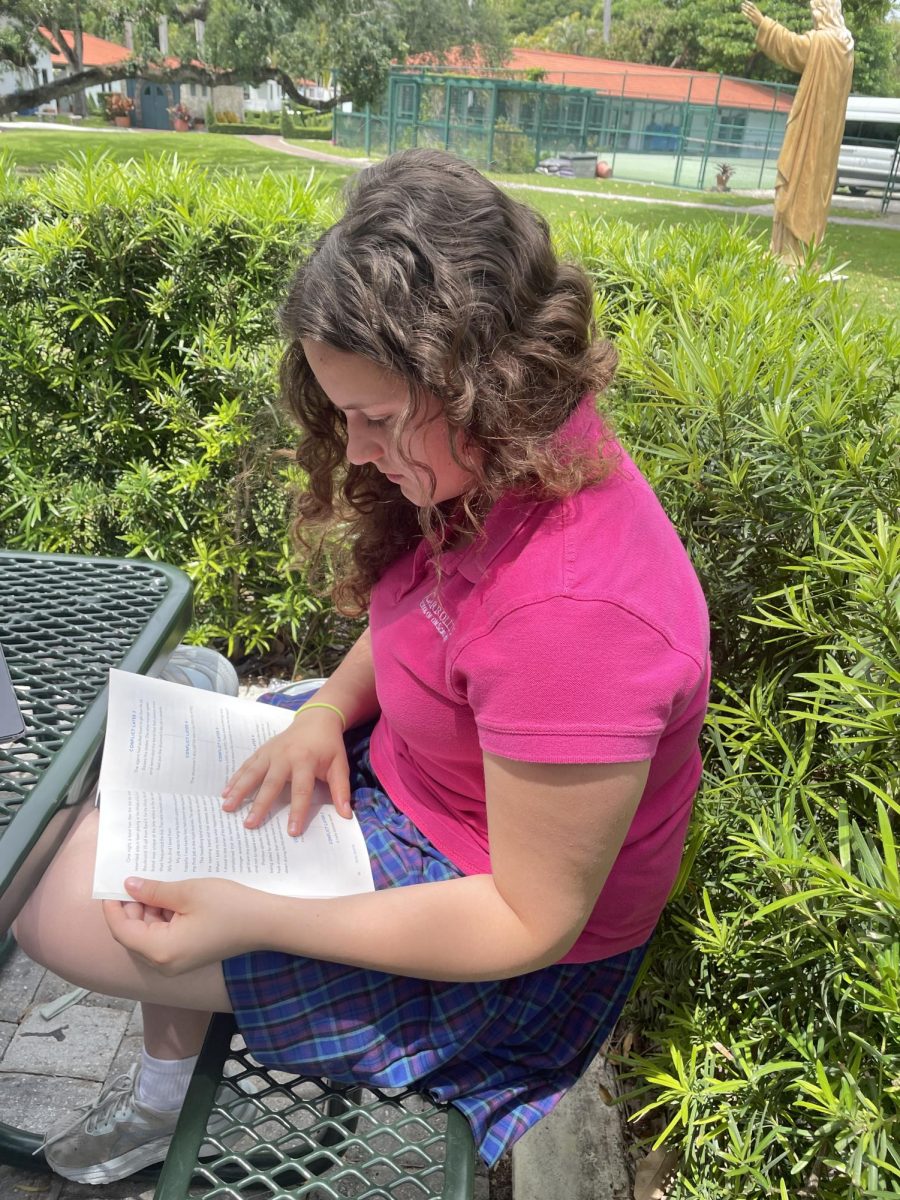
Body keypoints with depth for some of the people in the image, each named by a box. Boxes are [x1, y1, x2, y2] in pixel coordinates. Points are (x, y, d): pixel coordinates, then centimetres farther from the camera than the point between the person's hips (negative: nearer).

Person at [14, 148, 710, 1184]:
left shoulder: (572, 607, -38)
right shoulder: (500, 466, -10)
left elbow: (532, 921, -28)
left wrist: (248, 920, -27)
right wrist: (331, 707, -10)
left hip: (490, 949, -8)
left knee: (64, 905, -10)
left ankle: (164, 1095, 26)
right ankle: (161, 1096, 29)